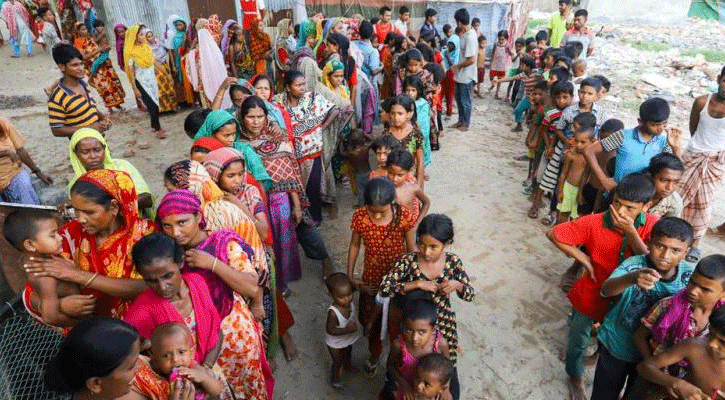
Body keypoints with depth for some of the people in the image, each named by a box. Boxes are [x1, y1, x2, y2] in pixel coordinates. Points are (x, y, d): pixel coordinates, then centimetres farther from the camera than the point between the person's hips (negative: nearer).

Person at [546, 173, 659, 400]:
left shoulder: (652, 225, -17)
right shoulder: (594, 223, -26)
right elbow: (553, 234, -19)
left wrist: (630, 230, -36)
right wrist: (584, 259, -20)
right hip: (590, 296, -2)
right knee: (578, 341, 19)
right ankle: (575, 377, 47)